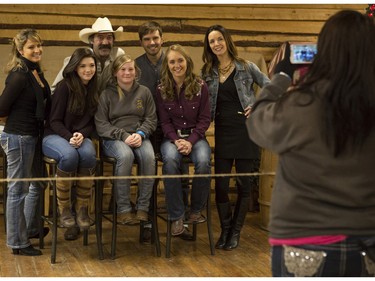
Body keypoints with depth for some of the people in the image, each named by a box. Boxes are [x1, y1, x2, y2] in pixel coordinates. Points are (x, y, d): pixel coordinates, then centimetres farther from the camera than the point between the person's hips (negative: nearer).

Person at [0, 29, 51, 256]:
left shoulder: (37, 73, 8)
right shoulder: (20, 75, -18)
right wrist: (19, 117, -3)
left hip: (34, 136, 9)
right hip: (18, 137, -9)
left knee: (37, 185, 22)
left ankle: (31, 229, 41)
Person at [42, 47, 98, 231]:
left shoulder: (94, 89, 6)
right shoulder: (64, 87, -9)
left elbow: (92, 122, 8)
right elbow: (54, 121, -7)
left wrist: (82, 135, -13)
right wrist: (69, 137, -23)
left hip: (81, 136, 4)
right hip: (54, 135, -3)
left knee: (88, 154, -33)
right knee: (69, 155, -38)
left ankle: (82, 208, -18)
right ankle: (64, 208, -18)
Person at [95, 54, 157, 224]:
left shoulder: (144, 92, 13)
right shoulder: (107, 94, 6)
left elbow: (151, 119, 12)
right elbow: (101, 124, 1)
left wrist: (140, 134, -9)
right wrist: (124, 136, -13)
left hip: (139, 137, 2)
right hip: (113, 139, -2)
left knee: (149, 156, -32)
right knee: (126, 156, -36)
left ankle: (143, 208, -22)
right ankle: (123, 209, -28)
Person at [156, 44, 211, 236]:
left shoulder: (200, 86, 0)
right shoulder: (161, 90, 3)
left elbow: (205, 119, 0)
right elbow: (164, 121, 4)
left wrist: (190, 141, -13)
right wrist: (177, 140, -14)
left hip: (195, 136, 0)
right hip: (172, 137, 0)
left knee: (204, 162, -32)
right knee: (170, 161, -34)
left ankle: (196, 210, -9)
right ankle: (176, 216, -24)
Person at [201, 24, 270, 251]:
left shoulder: (246, 67, 0)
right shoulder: (208, 73, 9)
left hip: (246, 130, -2)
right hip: (222, 132, 3)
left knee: (245, 184, 2)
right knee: (221, 185, -1)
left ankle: (236, 232, 15)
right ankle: (225, 230, 17)